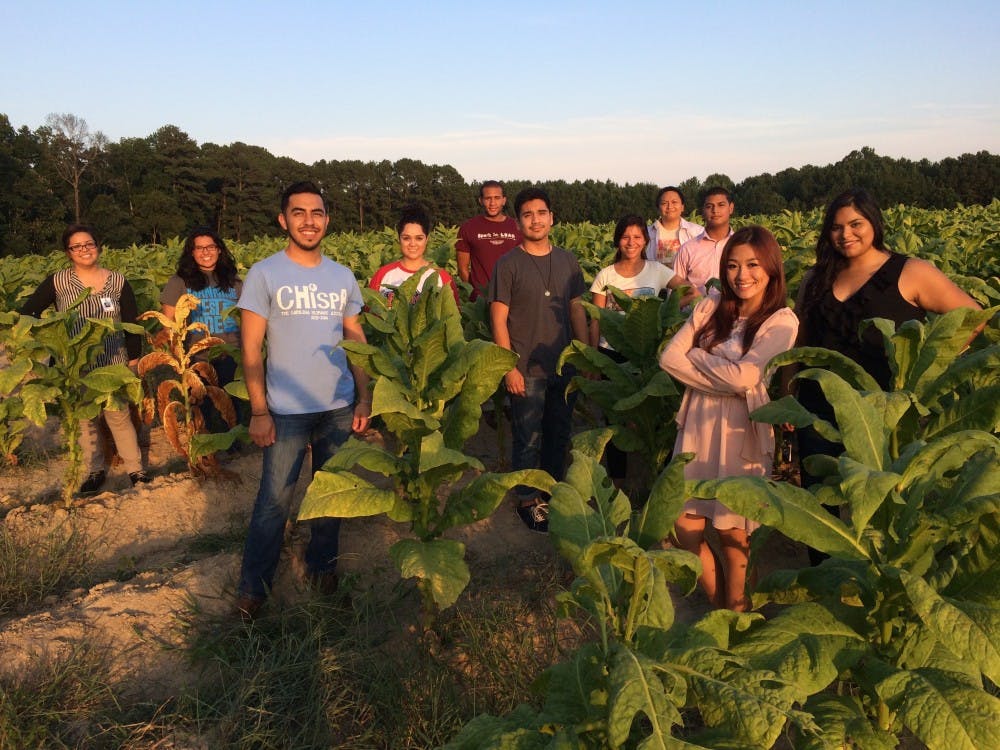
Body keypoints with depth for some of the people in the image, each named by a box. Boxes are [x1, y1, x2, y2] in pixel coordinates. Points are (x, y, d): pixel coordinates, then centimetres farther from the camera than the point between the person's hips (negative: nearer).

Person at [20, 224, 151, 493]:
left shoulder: (117, 281, -2)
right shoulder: (57, 282, -4)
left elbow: (132, 323, 4)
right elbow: (27, 313, 6)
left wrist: (134, 359, 4)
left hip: (113, 362, -1)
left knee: (119, 416, 2)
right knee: (84, 419, 10)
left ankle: (135, 469, 15)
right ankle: (96, 470, 25)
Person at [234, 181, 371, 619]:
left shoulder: (342, 277, 7)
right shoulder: (264, 274, -5)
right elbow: (251, 348, -7)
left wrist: (364, 398, 7)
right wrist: (259, 411, -11)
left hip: (339, 407, 4)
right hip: (286, 411, -4)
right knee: (274, 500, 0)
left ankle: (322, 563, 33)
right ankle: (253, 586, 14)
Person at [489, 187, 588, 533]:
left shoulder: (567, 261, 7)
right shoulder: (508, 264, -7)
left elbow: (577, 310, 11)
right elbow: (499, 320, -8)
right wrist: (509, 368, -14)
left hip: (564, 366, 5)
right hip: (526, 370, -4)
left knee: (559, 435, 15)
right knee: (528, 439, 4)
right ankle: (527, 499, 20)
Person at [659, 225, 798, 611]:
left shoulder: (782, 320, -6)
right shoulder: (711, 307, 5)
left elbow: (744, 376, -19)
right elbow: (669, 357, -6)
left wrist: (695, 355, -5)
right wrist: (724, 381, -13)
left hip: (743, 432, -4)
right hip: (697, 424, 4)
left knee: (732, 530, 6)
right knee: (685, 525, 5)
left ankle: (735, 613, 27)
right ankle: (716, 603, 28)